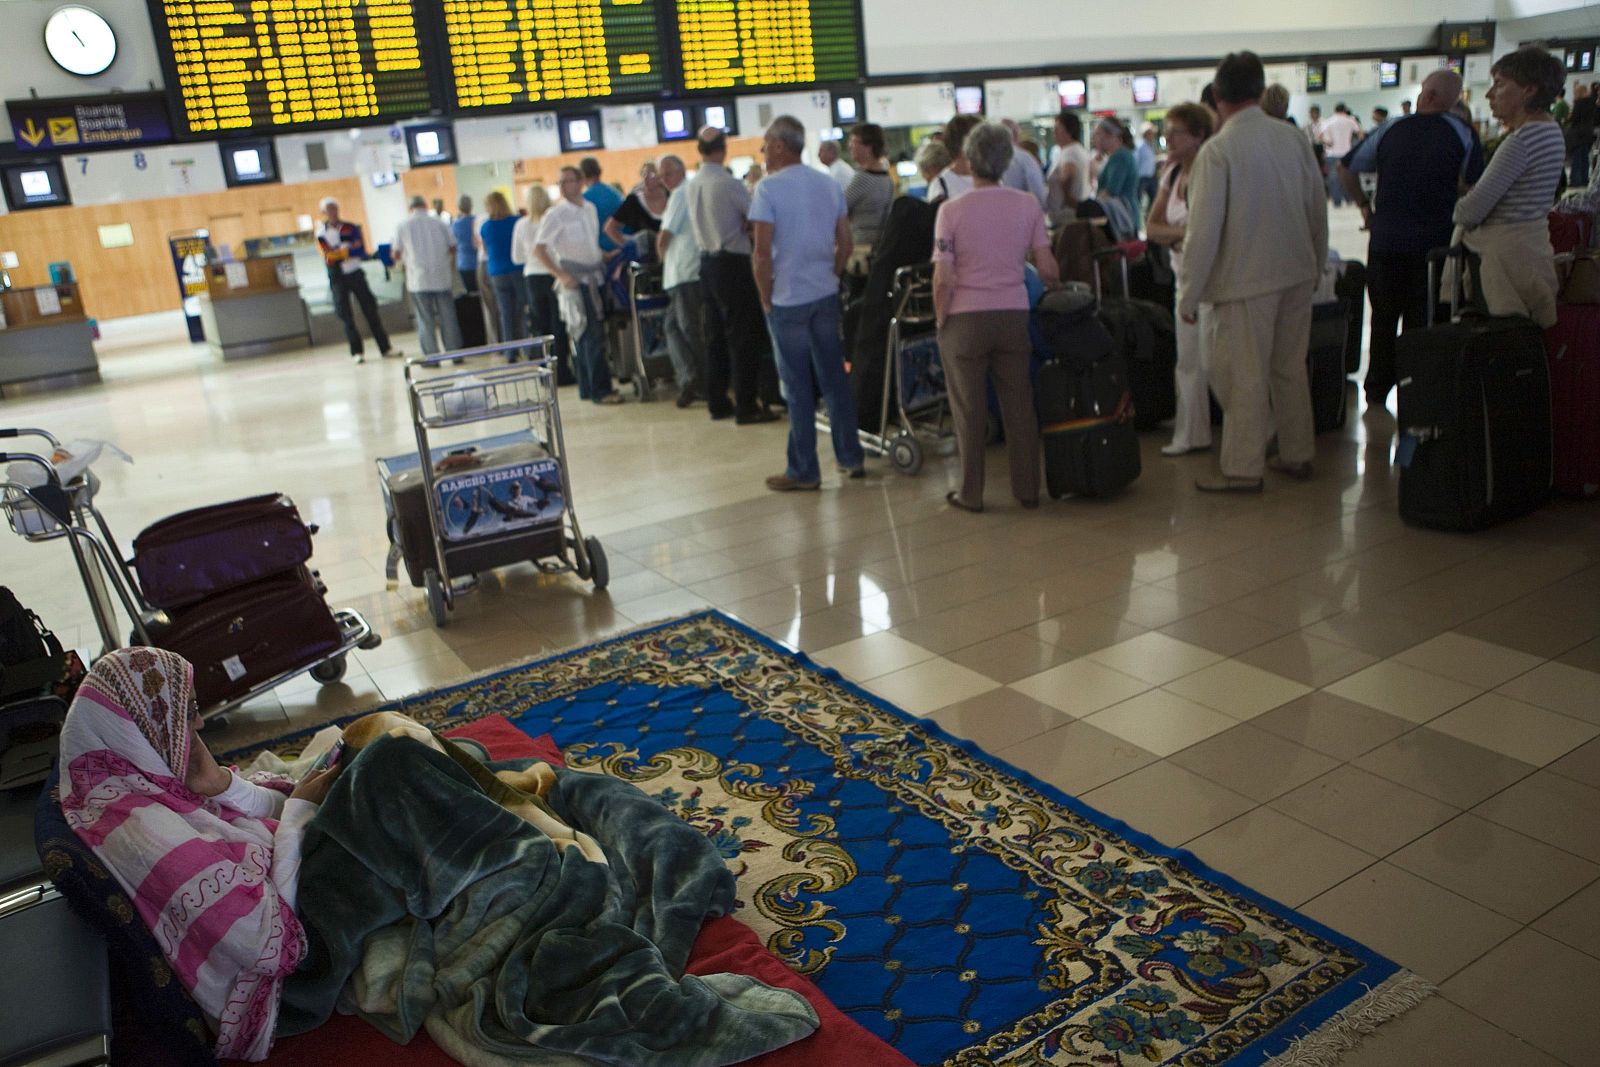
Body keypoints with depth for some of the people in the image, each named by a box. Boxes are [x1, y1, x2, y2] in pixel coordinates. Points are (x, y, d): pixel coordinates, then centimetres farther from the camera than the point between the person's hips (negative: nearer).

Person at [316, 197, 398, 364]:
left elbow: (361, 250, -7)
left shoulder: (351, 228, 5)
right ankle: (356, 352, 6)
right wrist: (350, 249, -13)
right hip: (337, 278, -2)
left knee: (370, 309, 3)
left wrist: (340, 252, -15)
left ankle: (385, 347, 8)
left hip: (356, 274, 2)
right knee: (345, 315, -1)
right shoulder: (321, 233, -1)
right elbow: (329, 257, -12)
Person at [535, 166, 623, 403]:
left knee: (583, 336, 12)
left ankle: (587, 388, 18)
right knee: (593, 335, -10)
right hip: (575, 279, -6)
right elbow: (538, 248, -10)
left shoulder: (590, 209, 10)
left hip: (595, 275, 6)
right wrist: (560, 275, -16)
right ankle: (600, 390, -6)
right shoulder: (556, 214, -9)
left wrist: (607, 258, 9)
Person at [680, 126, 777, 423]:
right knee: (743, 337, -2)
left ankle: (717, 402, 18)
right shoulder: (730, 184, -16)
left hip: (707, 262, 7)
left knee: (715, 336, 13)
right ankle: (746, 407, -1)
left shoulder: (691, 186, 6)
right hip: (733, 264, -7)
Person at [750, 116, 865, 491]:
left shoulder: (768, 188, -12)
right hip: (826, 295, 6)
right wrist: (830, 276, 15)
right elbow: (845, 243, 7)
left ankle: (803, 470, 8)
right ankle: (851, 456, 20)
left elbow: (762, 253, -16)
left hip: (788, 300, -5)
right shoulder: (830, 185, 7)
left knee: (798, 387, 1)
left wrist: (766, 299, -5)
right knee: (834, 377, 13)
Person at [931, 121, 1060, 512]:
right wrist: (1061, 289, 20)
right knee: (1019, 406, 10)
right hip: (1014, 315, 3)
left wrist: (940, 320, 1)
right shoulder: (1028, 205, 0)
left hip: (965, 319, -2)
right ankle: (1027, 489, 17)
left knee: (970, 411, 7)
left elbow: (943, 280, -12)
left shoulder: (952, 210, -8)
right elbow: (1046, 268, -1)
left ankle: (971, 493, 15)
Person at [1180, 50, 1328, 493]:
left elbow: (1204, 229, -16)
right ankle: (1297, 454, 27)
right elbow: (1318, 207, 9)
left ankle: (1243, 470, 6)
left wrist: (1189, 294, -9)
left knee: (1245, 378, 1)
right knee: (1291, 369, 17)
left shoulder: (1216, 151, -15)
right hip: (1297, 272, 6)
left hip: (1246, 279, -6)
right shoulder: (1293, 137, 2)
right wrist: (1316, 264, 22)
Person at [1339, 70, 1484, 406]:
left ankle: (1376, 393, 20)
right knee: (1422, 322, 6)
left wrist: (1364, 206, 15)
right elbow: (1475, 186, -9)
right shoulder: (1461, 133, -4)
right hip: (1433, 243, -2)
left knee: (1384, 319, 13)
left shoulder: (1391, 129, 4)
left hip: (1385, 240, 2)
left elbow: (1346, 168, 7)